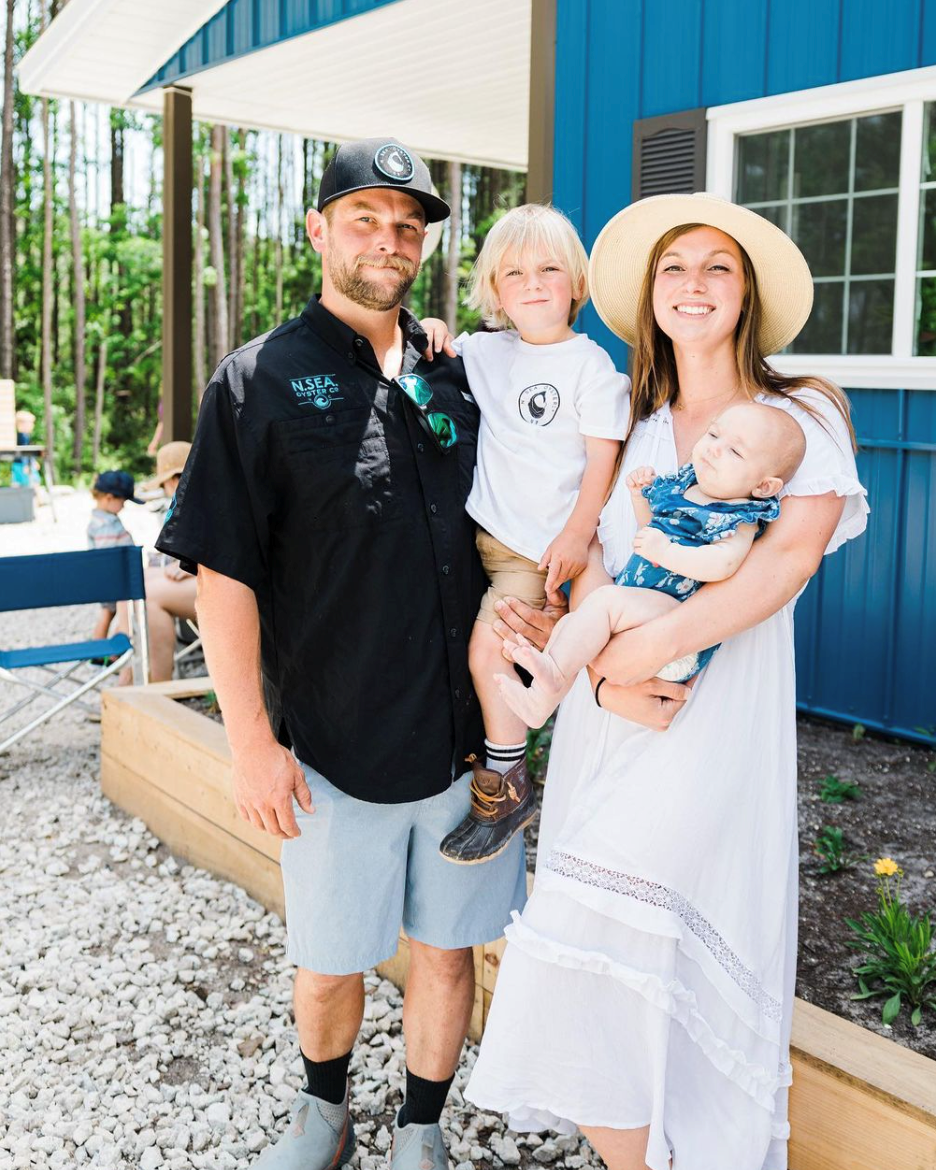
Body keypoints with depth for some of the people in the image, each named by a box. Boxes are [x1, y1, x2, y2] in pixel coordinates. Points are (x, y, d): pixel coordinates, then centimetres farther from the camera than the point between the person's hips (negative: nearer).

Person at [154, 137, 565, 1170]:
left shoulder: (453, 377, 8)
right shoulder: (260, 379, -5)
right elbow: (222, 572, -9)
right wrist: (251, 740, -12)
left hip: (462, 734, 4)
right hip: (333, 743, -3)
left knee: (447, 949, 14)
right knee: (330, 958, 12)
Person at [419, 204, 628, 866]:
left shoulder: (589, 364, -5)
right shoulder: (485, 352, 10)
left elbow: (603, 459, -8)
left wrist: (575, 537, -16)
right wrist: (429, 334, 3)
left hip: (538, 546, -7)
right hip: (481, 531, 7)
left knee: (488, 645, -15)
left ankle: (507, 787, -1)